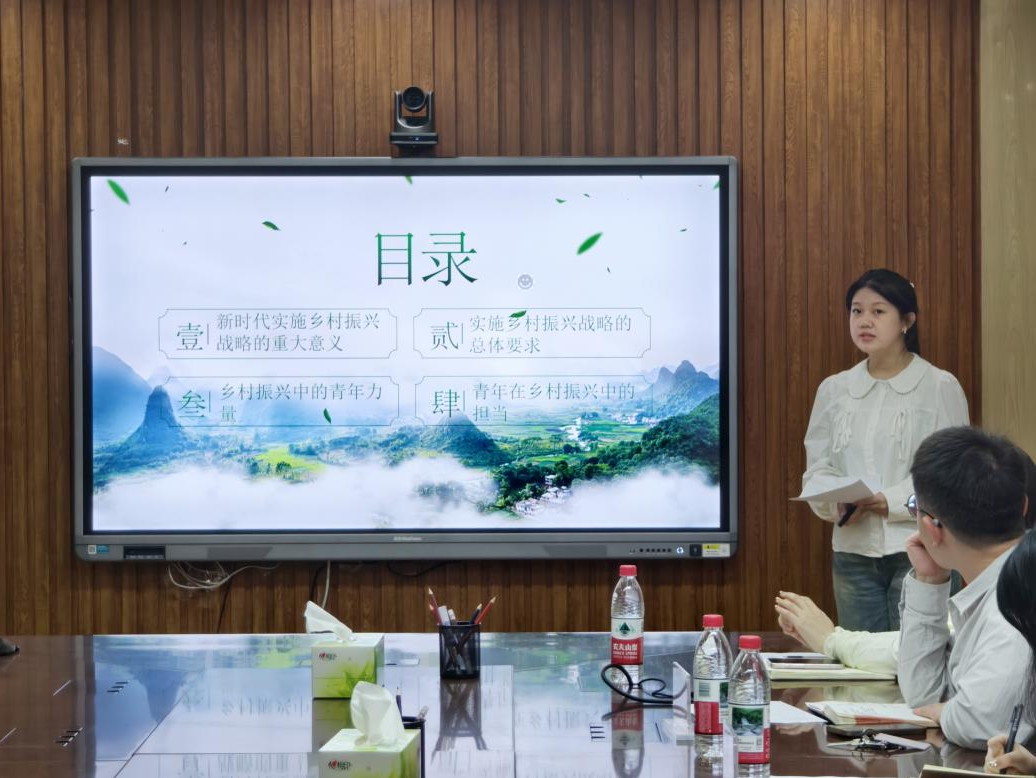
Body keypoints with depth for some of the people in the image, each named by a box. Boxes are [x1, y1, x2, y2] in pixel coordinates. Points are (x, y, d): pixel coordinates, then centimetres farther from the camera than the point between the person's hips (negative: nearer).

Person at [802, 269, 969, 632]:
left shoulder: (941, 387, -3)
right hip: (854, 552, 4)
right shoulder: (833, 390, 9)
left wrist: (891, 501, -19)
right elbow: (817, 470, 8)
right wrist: (837, 502, -13)